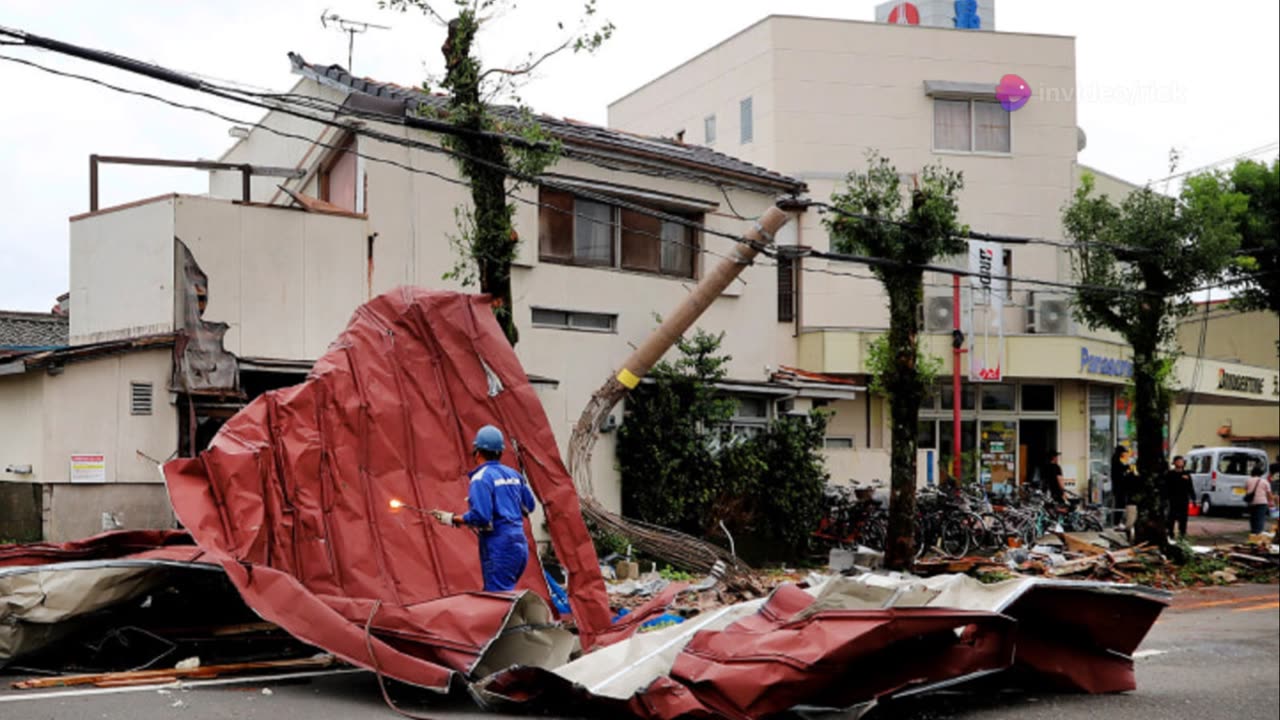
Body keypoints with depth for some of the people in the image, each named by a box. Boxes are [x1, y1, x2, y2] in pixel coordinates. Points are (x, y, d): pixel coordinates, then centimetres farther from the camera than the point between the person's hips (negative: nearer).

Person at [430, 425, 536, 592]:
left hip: (499, 548, -8)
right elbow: (528, 506, 21)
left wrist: (453, 519, -7)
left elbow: (480, 516, -20)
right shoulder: (513, 474, 11)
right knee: (493, 595, 17)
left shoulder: (481, 478, -11)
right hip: (520, 545, 8)